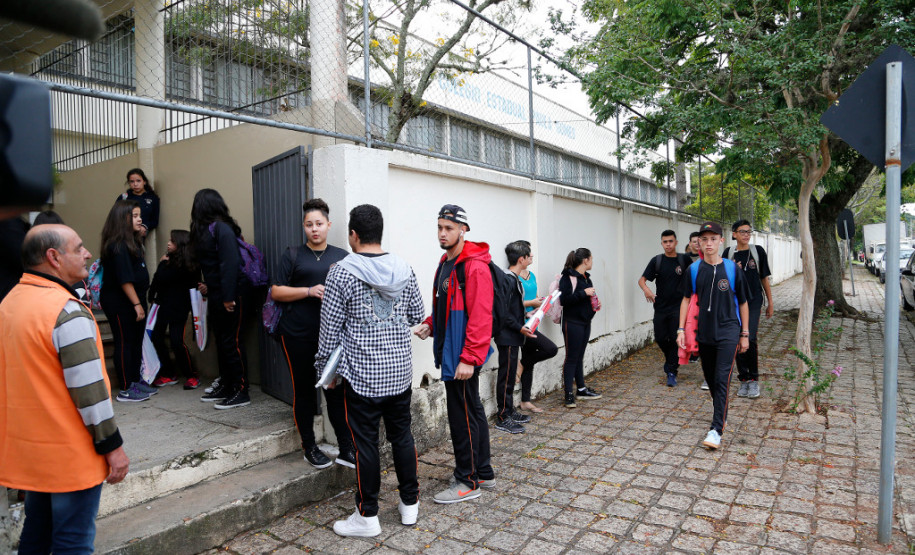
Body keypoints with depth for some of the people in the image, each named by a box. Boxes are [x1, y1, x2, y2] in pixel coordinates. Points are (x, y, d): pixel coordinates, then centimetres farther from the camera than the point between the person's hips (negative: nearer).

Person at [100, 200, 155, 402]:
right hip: (120, 303, -9)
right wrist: (136, 304, -20)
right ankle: (126, 390, 5)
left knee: (136, 342, 15)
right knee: (124, 344, -2)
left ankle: (136, 381, 27)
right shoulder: (117, 245, -17)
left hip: (134, 301, 9)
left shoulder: (132, 242, 13)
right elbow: (124, 279, -21)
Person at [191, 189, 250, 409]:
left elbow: (230, 264, -21)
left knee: (232, 342, -4)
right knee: (221, 341, 14)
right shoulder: (207, 230, 13)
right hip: (216, 295, 9)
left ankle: (241, 392, 4)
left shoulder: (222, 229, -14)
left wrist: (228, 297, -23)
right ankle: (226, 386, 25)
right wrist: (208, 286, 18)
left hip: (230, 294, -9)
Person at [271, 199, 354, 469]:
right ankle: (309, 447, 24)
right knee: (304, 391, 8)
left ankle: (346, 450, 13)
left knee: (336, 391, 3)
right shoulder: (293, 255, 5)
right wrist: (309, 291, -12)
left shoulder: (342, 256, 9)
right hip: (298, 336, -1)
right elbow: (276, 291, 0)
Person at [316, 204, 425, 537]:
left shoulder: (342, 272, -11)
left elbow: (330, 327, -9)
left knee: (365, 442, 6)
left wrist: (325, 368, 3)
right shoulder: (403, 269, 2)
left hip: (362, 375, -4)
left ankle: (367, 516, 18)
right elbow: (417, 316, 10)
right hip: (400, 371, 5)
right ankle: (410, 504, 27)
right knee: (402, 435, 15)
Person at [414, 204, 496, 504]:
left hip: (464, 357, -10)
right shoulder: (445, 263, 15)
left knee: (462, 416, -1)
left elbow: (480, 317, -21)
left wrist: (469, 358, -23)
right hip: (449, 353, 10)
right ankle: (484, 473, 31)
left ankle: (467, 481, 14)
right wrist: (430, 324, 8)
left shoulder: (475, 266, -16)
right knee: (472, 411, 18)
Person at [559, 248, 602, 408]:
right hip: (572, 323, -9)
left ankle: (581, 389, 24)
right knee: (572, 358, -4)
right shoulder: (569, 277, -14)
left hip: (585, 322, 9)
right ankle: (569, 394, 2)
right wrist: (584, 293, -22)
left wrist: (594, 303, 8)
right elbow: (564, 300, -23)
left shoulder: (585, 277, 13)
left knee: (579, 357, 15)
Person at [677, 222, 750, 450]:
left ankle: (716, 430, -9)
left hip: (728, 331, -3)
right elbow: (686, 300, 8)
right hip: (704, 332, 3)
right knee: (710, 377, 14)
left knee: (722, 379, -10)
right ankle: (720, 409, 39)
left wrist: (745, 334, 5)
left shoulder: (732, 269, -4)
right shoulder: (694, 269, 2)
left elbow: (742, 303, 4)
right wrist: (681, 330, 0)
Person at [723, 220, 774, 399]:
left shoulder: (758, 251, 3)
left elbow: (764, 278, 8)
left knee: (750, 338, -14)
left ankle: (754, 379, 1)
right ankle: (744, 379, 15)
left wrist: (770, 303, 9)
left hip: (753, 300, -2)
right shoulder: (728, 253, 6)